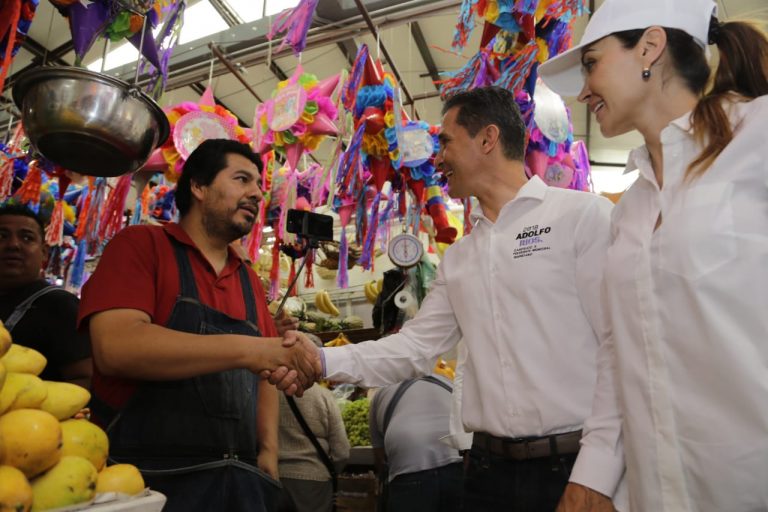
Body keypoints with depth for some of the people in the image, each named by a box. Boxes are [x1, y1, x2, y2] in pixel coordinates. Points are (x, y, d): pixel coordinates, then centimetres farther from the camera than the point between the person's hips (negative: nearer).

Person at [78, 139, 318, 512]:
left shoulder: (249, 281, 12)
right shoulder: (141, 245, -4)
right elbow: (115, 347, -19)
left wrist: (268, 451, 2)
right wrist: (246, 349, -25)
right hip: (150, 478, -5)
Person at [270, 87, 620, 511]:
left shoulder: (583, 215, -7)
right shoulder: (456, 259, 12)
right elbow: (415, 347, 9)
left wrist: (595, 474, -16)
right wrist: (323, 359, -4)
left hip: (573, 467, -5)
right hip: (489, 467, 6)